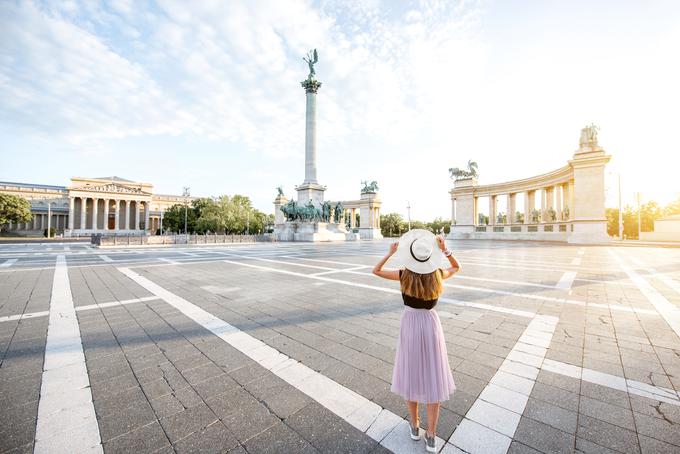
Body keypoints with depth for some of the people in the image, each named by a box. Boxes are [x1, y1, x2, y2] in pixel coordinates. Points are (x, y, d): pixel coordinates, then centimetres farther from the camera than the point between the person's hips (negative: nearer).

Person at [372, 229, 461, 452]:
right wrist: (445, 251, -2)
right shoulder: (437, 274, -11)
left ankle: (414, 426, 34)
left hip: (410, 324, -1)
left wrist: (391, 253, -7)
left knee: (410, 376, 16)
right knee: (433, 378, 14)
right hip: (431, 324, 1)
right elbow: (457, 267, 11)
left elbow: (376, 270, -3)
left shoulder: (404, 275, -15)